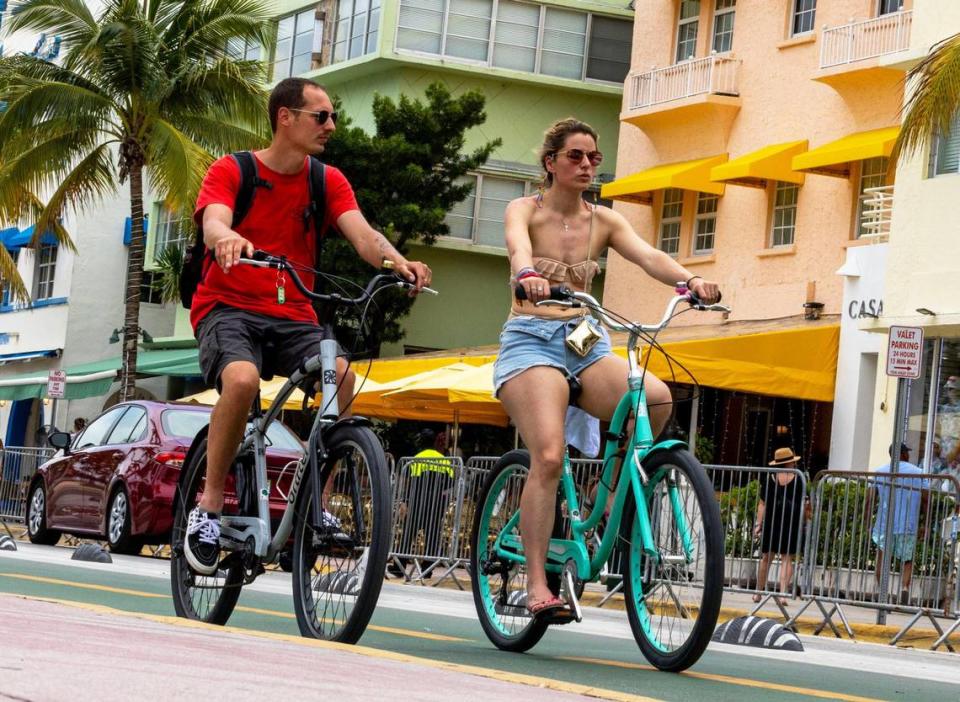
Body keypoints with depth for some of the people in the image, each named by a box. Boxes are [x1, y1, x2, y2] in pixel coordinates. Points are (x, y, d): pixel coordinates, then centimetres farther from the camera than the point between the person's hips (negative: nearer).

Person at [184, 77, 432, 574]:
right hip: (228, 306, -3)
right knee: (242, 379, -36)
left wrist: (397, 262, -31)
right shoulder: (231, 171, -2)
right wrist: (227, 239, -48)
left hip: (292, 315, 3)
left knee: (341, 377, -29)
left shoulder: (328, 181, 7)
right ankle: (210, 505, -20)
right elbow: (213, 223, -22)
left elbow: (362, 233, -8)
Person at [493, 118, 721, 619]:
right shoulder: (525, 211, 2)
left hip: (585, 342, 4)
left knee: (657, 398, -25)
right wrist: (527, 276, -46)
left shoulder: (603, 221, 12)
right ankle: (537, 584, -19)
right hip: (531, 339, -4)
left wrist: (689, 280, -27)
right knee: (548, 458, -23)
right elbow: (518, 247, -22)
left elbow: (647, 256, -5)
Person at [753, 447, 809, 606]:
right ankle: (783, 593, -10)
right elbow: (803, 504, 0)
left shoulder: (769, 478, 0)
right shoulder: (797, 480, -4)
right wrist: (807, 514, 19)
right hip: (791, 522, -1)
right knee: (787, 558, 1)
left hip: (771, 521, 1)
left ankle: (759, 593, 17)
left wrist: (758, 524, -1)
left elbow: (762, 504, -1)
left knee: (766, 557, 10)